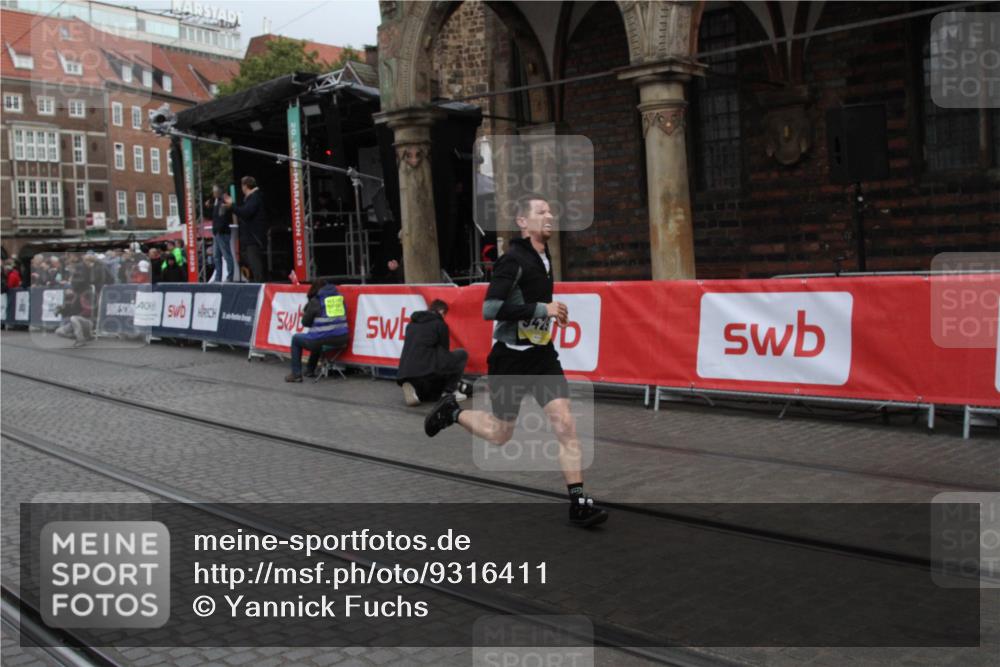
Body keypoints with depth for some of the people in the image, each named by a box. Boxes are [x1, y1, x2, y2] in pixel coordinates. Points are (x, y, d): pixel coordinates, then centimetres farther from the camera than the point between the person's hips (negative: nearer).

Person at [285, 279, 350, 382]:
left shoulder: (315, 301, -5)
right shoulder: (340, 297, 11)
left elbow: (305, 322, 2)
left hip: (323, 340, -6)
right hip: (341, 341, 6)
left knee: (296, 339, 23)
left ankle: (296, 374, 20)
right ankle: (310, 370, 47)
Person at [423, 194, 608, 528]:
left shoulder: (544, 256, 9)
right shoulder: (513, 260, -18)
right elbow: (490, 309, -28)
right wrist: (542, 309, -26)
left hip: (542, 353, 6)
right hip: (510, 357, -6)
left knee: (565, 423, -7)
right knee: (500, 434, 9)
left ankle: (578, 502, -4)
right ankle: (451, 411, 35)